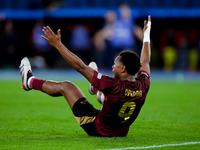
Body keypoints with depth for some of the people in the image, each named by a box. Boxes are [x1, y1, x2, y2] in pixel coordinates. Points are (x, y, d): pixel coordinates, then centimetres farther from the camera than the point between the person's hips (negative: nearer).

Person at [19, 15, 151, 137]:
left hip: (98, 130, -5)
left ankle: (30, 81, 31)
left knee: (66, 86, 8)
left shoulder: (114, 86, -33)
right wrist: (147, 35, 23)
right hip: (122, 132, 5)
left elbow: (81, 67, -27)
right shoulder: (143, 86, -17)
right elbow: (145, 62, 7)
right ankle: (95, 89, 68)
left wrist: (58, 45, -21)